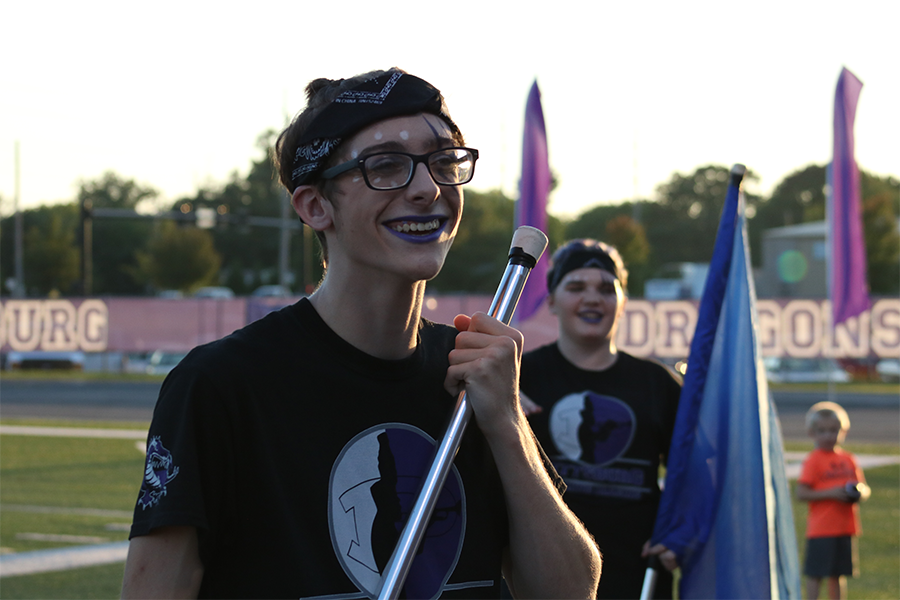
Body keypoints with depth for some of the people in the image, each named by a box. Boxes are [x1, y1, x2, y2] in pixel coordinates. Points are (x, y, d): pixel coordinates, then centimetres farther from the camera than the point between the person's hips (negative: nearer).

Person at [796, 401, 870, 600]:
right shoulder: (813, 460, -7)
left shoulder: (848, 459, 12)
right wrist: (831, 493, -20)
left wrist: (861, 493, -5)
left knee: (839, 573, 13)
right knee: (816, 574, -5)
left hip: (845, 528, 6)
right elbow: (801, 493, -15)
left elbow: (864, 488, 19)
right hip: (821, 529, -6)